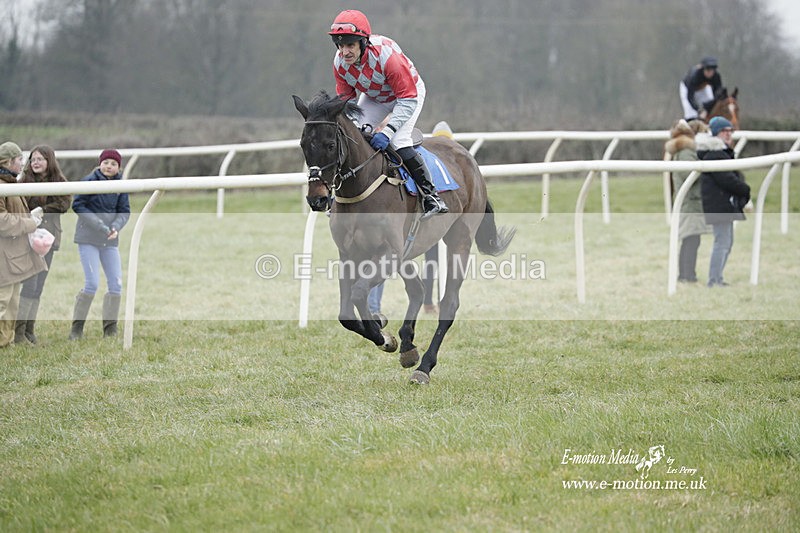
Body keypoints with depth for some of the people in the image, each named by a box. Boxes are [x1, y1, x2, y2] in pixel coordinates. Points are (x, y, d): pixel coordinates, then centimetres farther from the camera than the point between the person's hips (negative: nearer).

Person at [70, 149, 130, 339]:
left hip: (110, 240, 5)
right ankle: (77, 328, 1)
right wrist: (99, 225, -17)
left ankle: (110, 329, 11)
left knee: (116, 284, 0)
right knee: (92, 284, -12)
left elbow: (124, 211, 5)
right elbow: (78, 205, -9)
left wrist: (116, 227, -15)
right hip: (88, 238, -5)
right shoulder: (89, 181, -7)